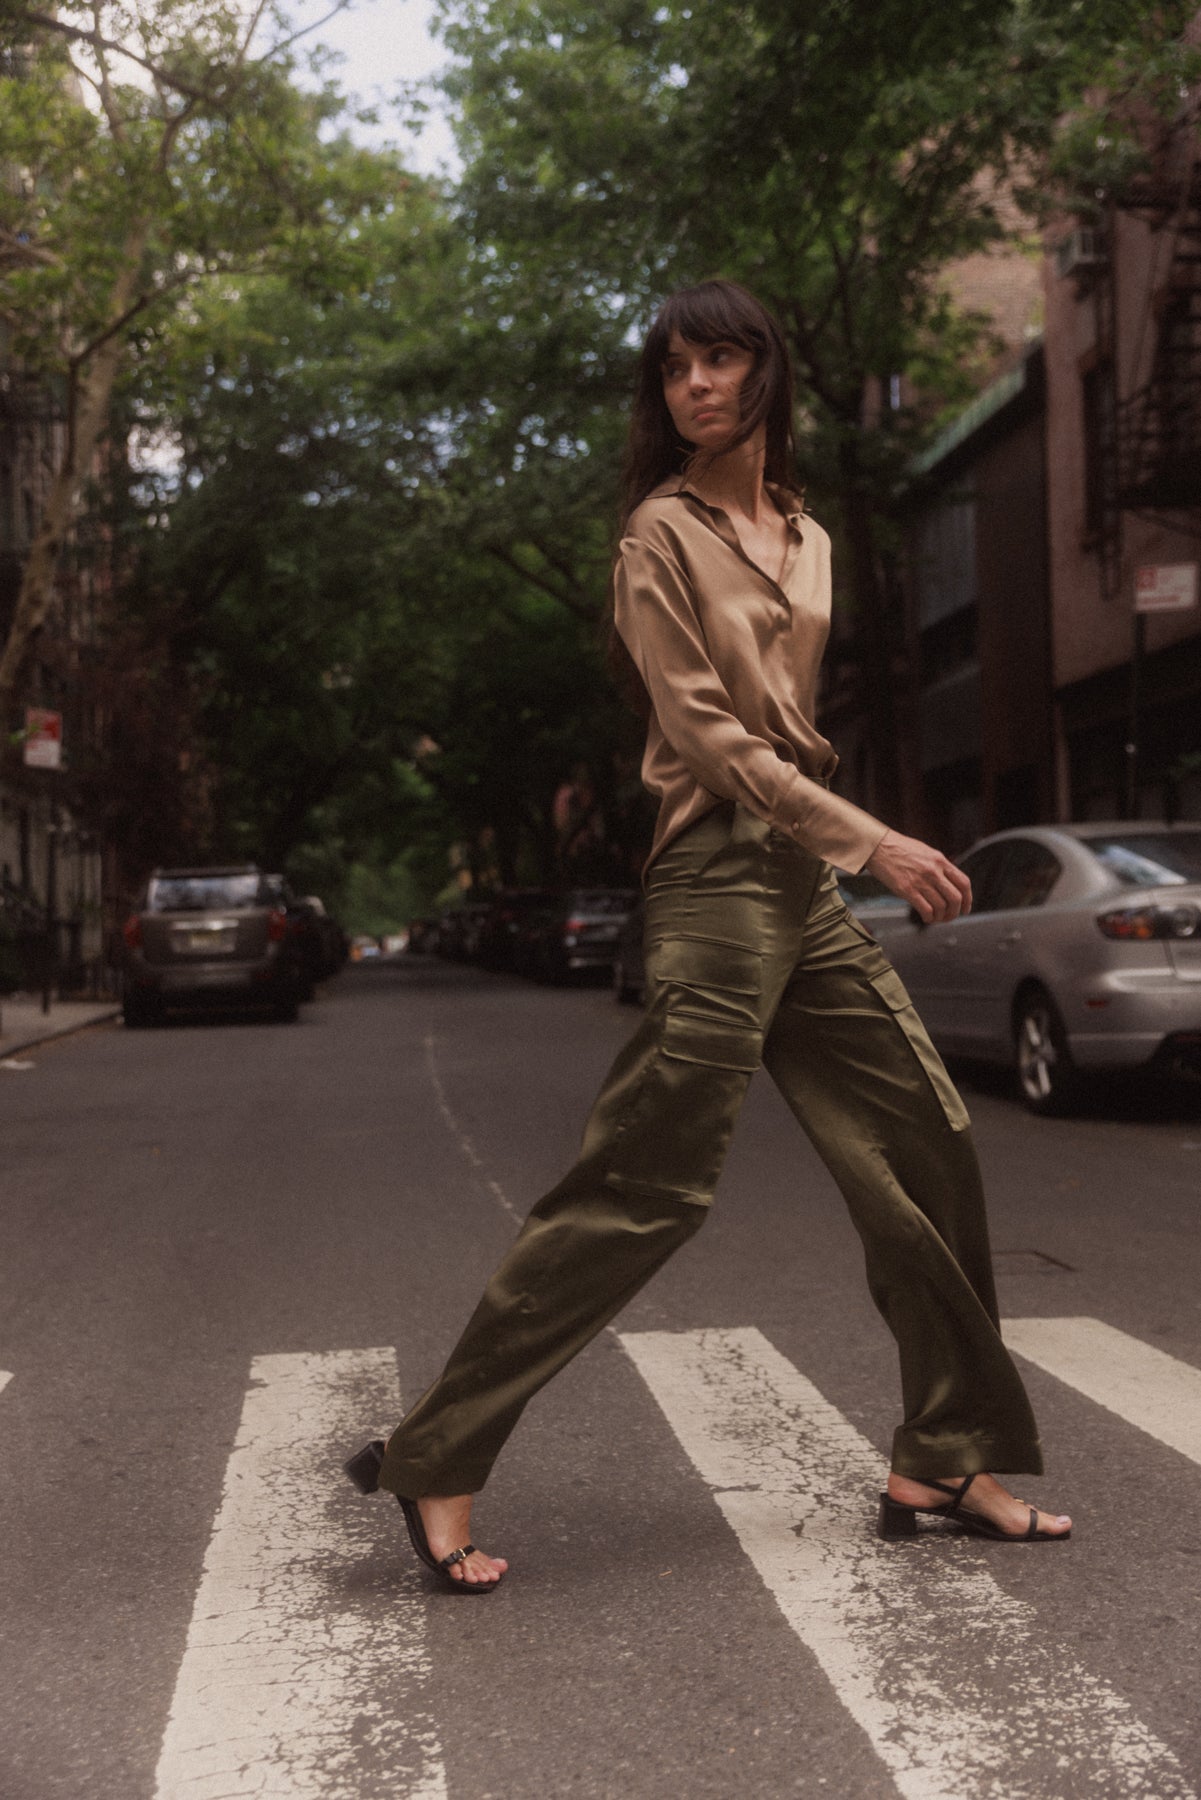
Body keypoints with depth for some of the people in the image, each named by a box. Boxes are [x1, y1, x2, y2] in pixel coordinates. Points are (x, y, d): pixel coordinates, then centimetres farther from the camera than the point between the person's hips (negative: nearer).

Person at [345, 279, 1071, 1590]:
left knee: (926, 1148, 7)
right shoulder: (664, 532, -3)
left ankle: (945, 1467, 19)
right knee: (647, 1183, -11)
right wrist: (873, 842, -13)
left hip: (806, 875, 8)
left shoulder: (806, 538, 18)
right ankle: (434, 1463, -1)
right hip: (719, 871, -8)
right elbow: (708, 733, -11)